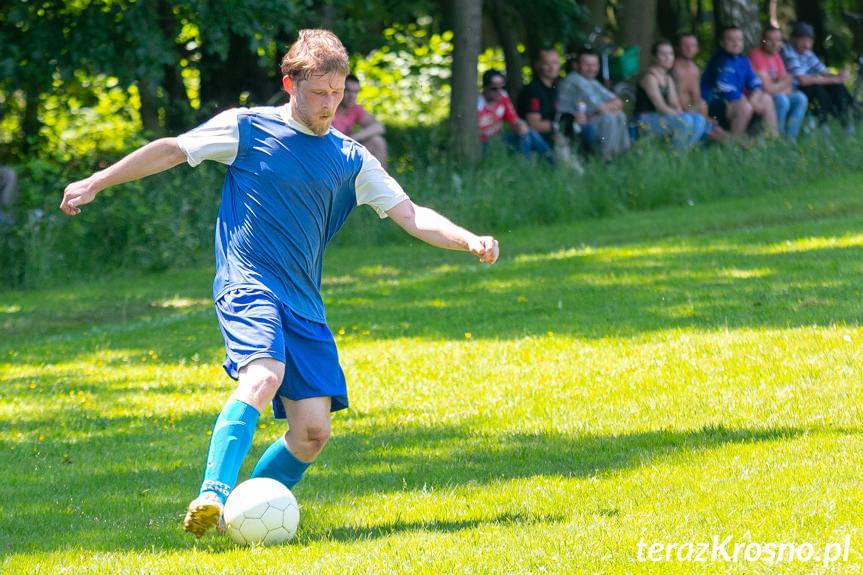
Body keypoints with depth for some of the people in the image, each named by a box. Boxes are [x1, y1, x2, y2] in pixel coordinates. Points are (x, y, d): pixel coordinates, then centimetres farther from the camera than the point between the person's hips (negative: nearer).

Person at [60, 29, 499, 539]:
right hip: (246, 282, -5)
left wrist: (469, 240, -7)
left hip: (304, 304, 5)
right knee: (264, 375, -33)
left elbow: (410, 215, 9)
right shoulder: (248, 129, 2)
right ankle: (213, 497, -42)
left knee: (313, 431, -5)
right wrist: (96, 183, 10)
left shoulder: (350, 160, 12)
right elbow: (172, 151, 9)